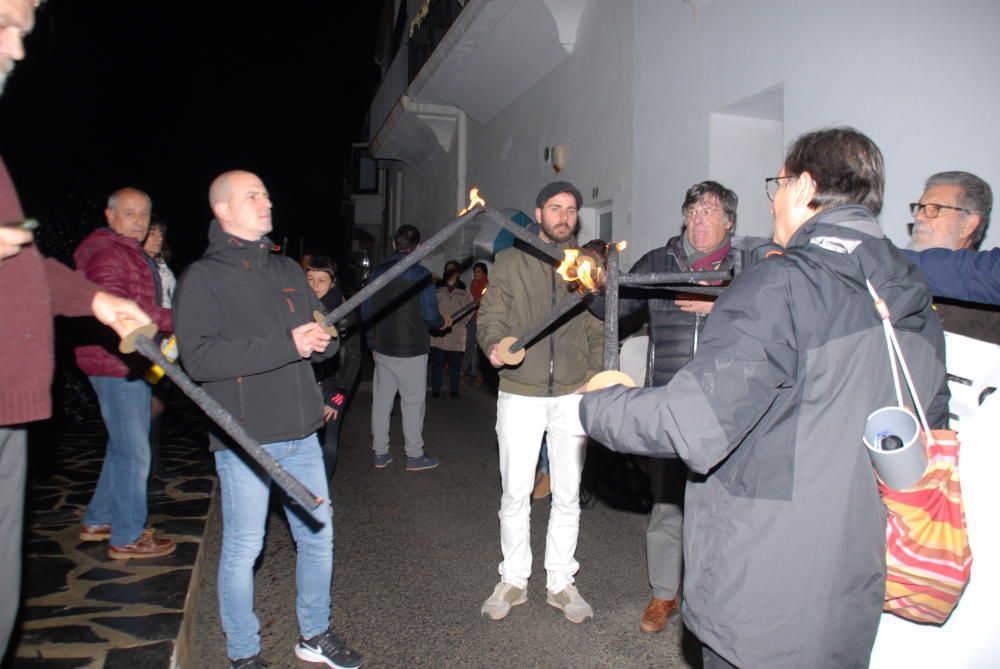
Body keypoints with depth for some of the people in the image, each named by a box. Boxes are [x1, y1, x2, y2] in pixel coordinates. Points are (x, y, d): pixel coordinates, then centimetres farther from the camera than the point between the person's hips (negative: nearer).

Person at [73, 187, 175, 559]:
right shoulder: (108, 253, -14)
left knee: (123, 447, 20)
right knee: (133, 452, -4)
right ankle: (126, 538, 7)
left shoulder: (131, 253, 20)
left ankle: (97, 522, 33)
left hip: (130, 364, 11)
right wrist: (172, 320, -27)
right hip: (117, 365, -11)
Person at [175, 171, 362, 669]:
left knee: (318, 535, 13)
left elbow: (319, 336, 19)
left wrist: (319, 339, -6)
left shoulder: (288, 270, 15)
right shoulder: (202, 278, -5)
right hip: (244, 436, -6)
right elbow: (199, 357, -18)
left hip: (300, 433, 6)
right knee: (243, 547, 4)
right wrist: (287, 345, -21)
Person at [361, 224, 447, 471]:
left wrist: (373, 343, 16)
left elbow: (366, 312, 7)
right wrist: (442, 323, 8)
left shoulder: (378, 272, 3)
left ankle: (380, 453, 18)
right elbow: (430, 314, -14)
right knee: (413, 402, 5)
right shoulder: (420, 274, -12)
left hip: (382, 349, 5)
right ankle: (414, 455, 12)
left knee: (381, 400, 11)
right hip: (411, 350, -5)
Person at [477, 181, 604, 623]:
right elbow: (491, 314, 0)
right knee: (515, 493, 4)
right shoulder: (509, 261, 5)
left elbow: (597, 330, 9)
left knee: (567, 495, 9)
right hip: (520, 392, -1)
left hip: (572, 394, 2)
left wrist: (596, 383, -2)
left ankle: (560, 581, 25)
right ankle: (513, 580, 23)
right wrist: (494, 344, -22)